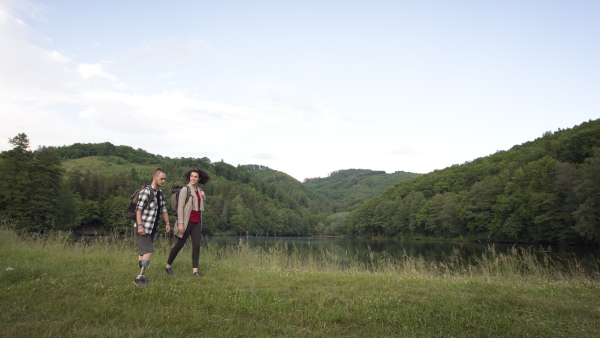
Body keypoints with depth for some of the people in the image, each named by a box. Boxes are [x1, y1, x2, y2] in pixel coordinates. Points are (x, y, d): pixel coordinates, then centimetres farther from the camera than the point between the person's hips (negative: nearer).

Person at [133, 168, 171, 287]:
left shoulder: (161, 193, 11)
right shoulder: (146, 191, -13)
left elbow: (163, 209, 15)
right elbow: (139, 209, -16)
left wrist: (167, 223, 5)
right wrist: (140, 226, -22)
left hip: (152, 228, 8)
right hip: (143, 228, -8)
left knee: (143, 252, 13)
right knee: (148, 251, -14)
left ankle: (141, 276, 17)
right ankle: (140, 277, -9)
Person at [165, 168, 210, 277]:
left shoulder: (199, 190, 12)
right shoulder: (185, 189, -8)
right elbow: (180, 207, -14)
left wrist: (203, 197, 2)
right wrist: (180, 223, -20)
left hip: (197, 222, 5)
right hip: (187, 222, -5)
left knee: (196, 245, -3)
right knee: (179, 245, 4)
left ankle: (195, 270, -1)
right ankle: (168, 266, 22)